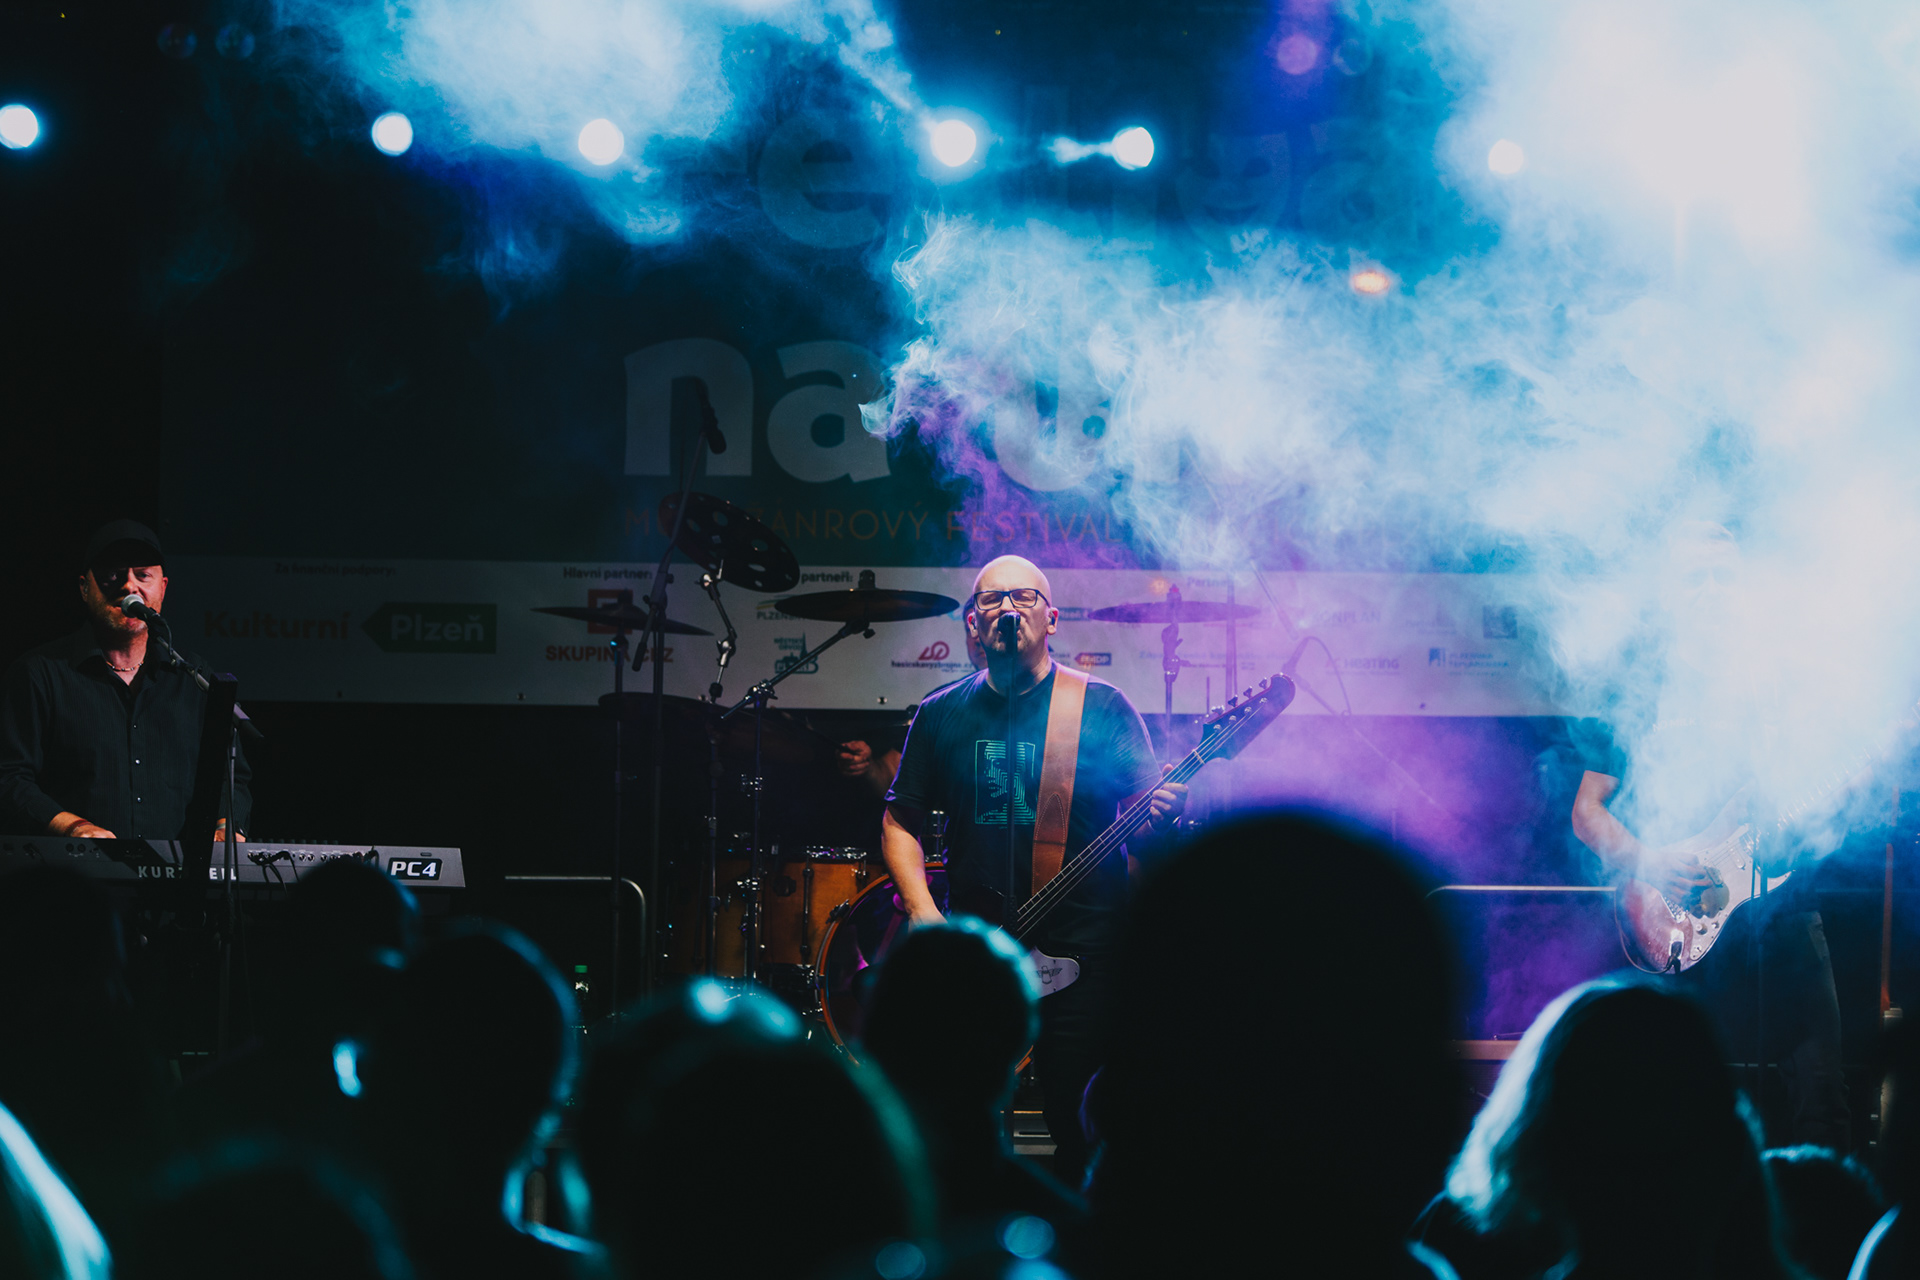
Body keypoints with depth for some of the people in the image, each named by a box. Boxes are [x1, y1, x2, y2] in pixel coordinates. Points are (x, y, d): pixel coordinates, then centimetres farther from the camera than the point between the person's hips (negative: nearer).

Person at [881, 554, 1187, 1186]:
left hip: (1083, 952, -3)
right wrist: (922, 910, 0)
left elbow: (1143, 835, 1)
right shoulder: (942, 715, 10)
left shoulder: (1102, 708, 2)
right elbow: (900, 821, 15)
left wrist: (1160, 821, -23)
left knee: (1083, 1144, -7)